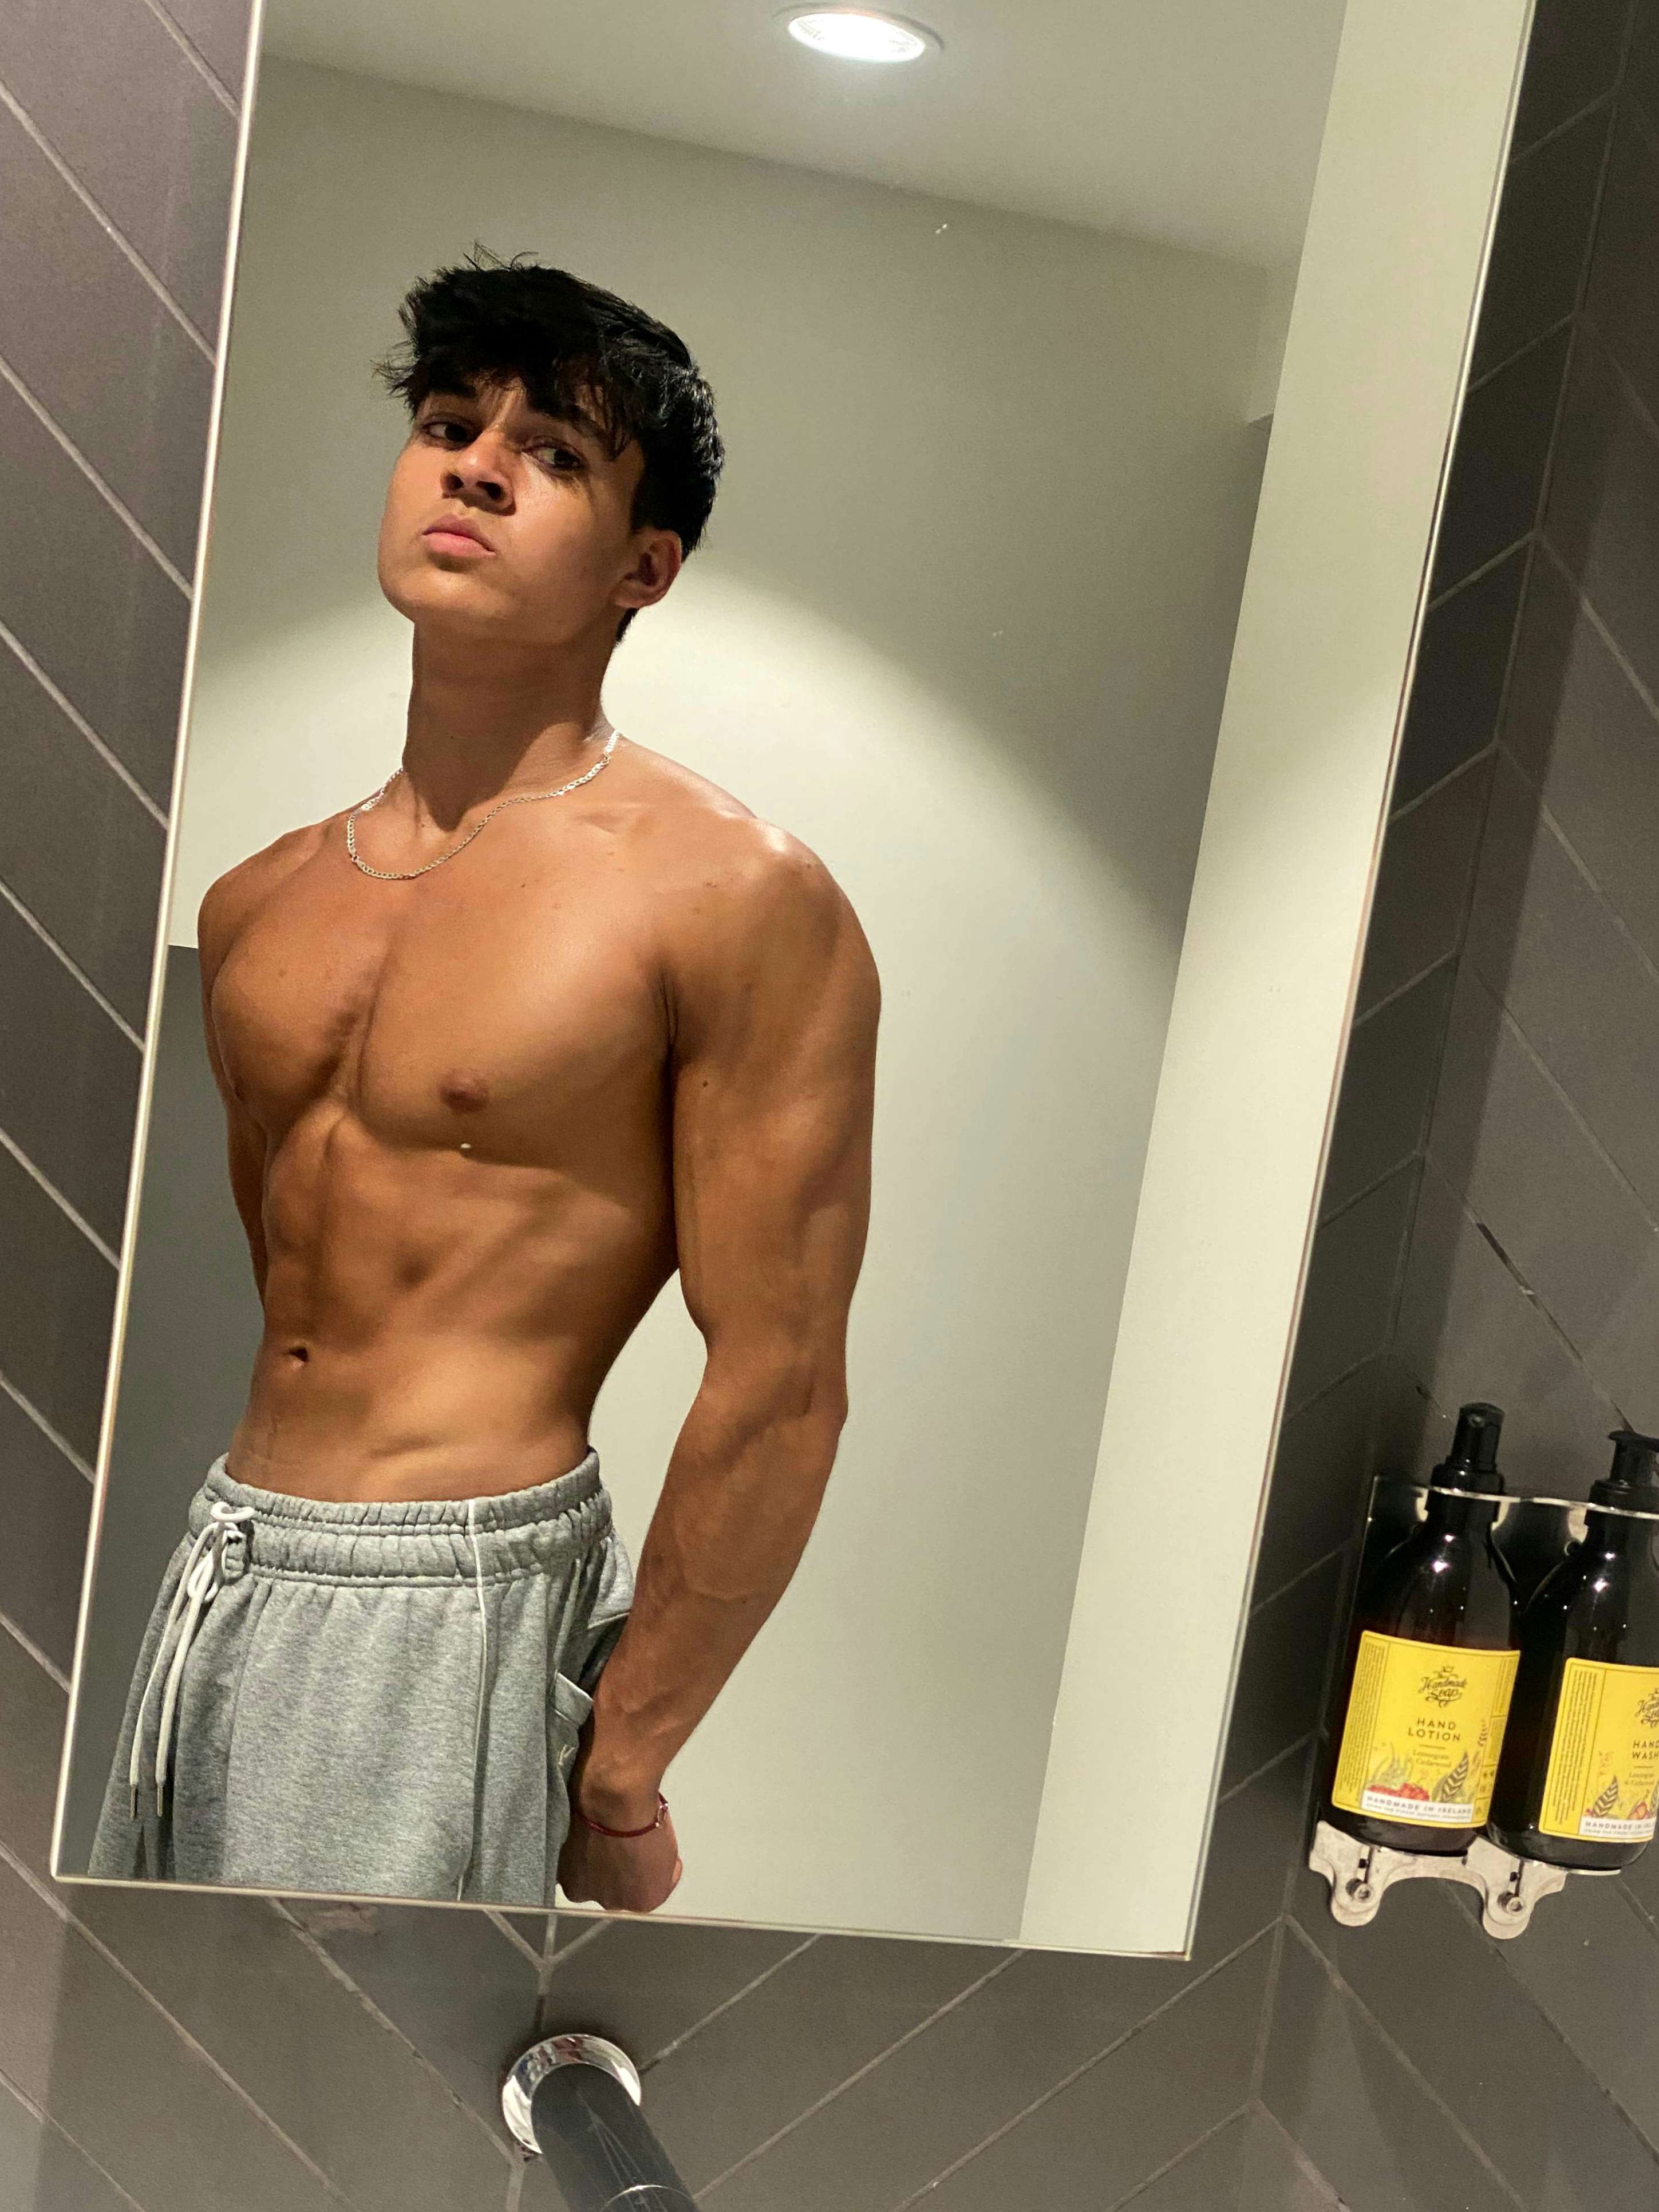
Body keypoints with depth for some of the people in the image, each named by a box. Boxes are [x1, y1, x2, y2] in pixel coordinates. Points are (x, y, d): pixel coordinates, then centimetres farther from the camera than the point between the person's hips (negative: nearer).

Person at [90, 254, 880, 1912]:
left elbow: (781, 1383, -14)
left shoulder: (738, 899, -13)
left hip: (458, 1607, -6)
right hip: (210, 1571, 7)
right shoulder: (257, 905, 8)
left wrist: (620, 1773, -10)